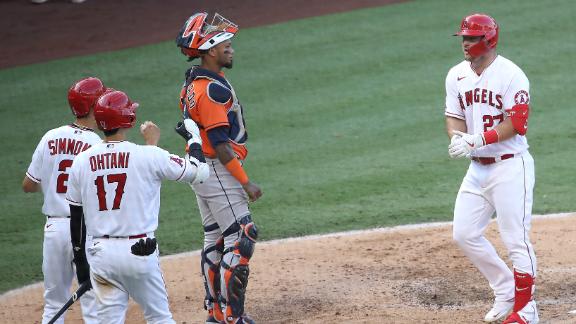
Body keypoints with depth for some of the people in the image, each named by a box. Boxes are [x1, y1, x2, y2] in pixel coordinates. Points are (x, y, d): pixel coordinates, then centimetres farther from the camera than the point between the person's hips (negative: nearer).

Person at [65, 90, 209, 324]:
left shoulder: (81, 162, 1)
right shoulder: (149, 156, -10)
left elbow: (76, 218, 8)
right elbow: (198, 172, 0)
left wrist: (80, 260, 18)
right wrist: (194, 138, 17)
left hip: (99, 252, 3)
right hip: (138, 252, -3)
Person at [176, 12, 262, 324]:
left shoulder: (192, 84, 10)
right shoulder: (213, 88, -20)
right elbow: (220, 143, -23)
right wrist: (245, 182, -19)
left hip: (199, 168, 10)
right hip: (219, 171, -10)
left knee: (215, 241, 16)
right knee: (240, 240, -8)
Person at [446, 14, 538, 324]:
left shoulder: (511, 75, -14)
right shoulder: (456, 76, 7)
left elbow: (517, 124, -18)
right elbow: (454, 117, 9)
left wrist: (476, 140, -26)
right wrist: (457, 138, -14)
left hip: (510, 167, -7)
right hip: (477, 168, 7)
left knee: (516, 240, -5)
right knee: (465, 234, 7)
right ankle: (505, 291, 23)